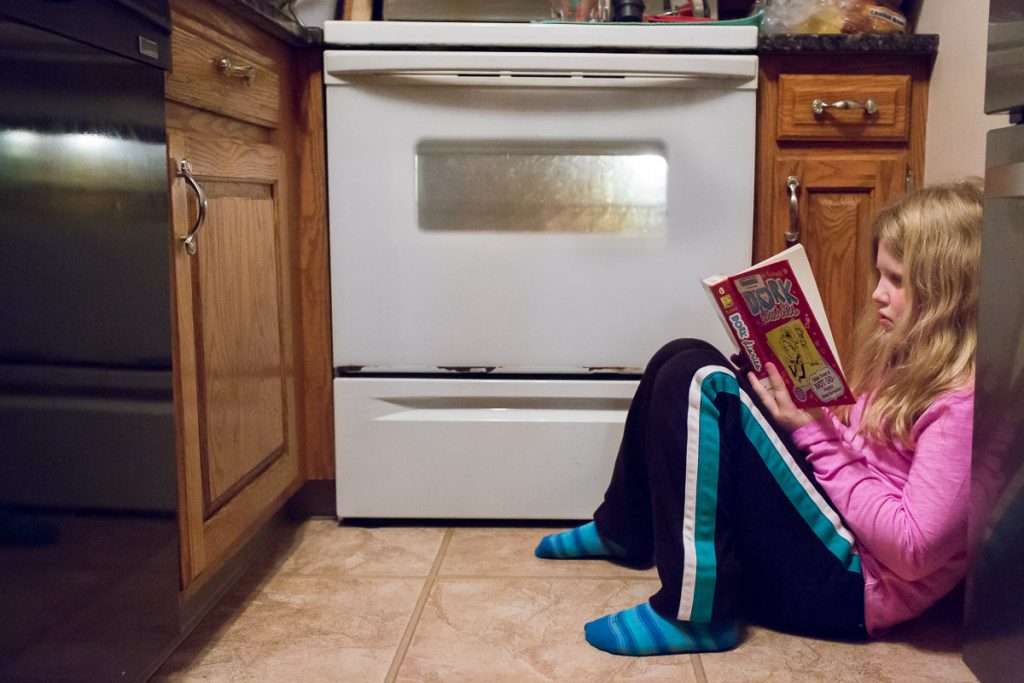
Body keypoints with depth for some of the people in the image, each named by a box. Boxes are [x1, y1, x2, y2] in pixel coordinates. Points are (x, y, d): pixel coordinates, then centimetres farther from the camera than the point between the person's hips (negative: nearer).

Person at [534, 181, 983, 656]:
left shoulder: (965, 397, -18)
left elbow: (913, 549, -23)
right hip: (832, 523, 10)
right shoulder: (909, 359, 11)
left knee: (695, 382, -22)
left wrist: (813, 434, -19)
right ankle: (624, 532, 20)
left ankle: (696, 614, -18)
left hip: (849, 583, -9)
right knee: (684, 360, 5)